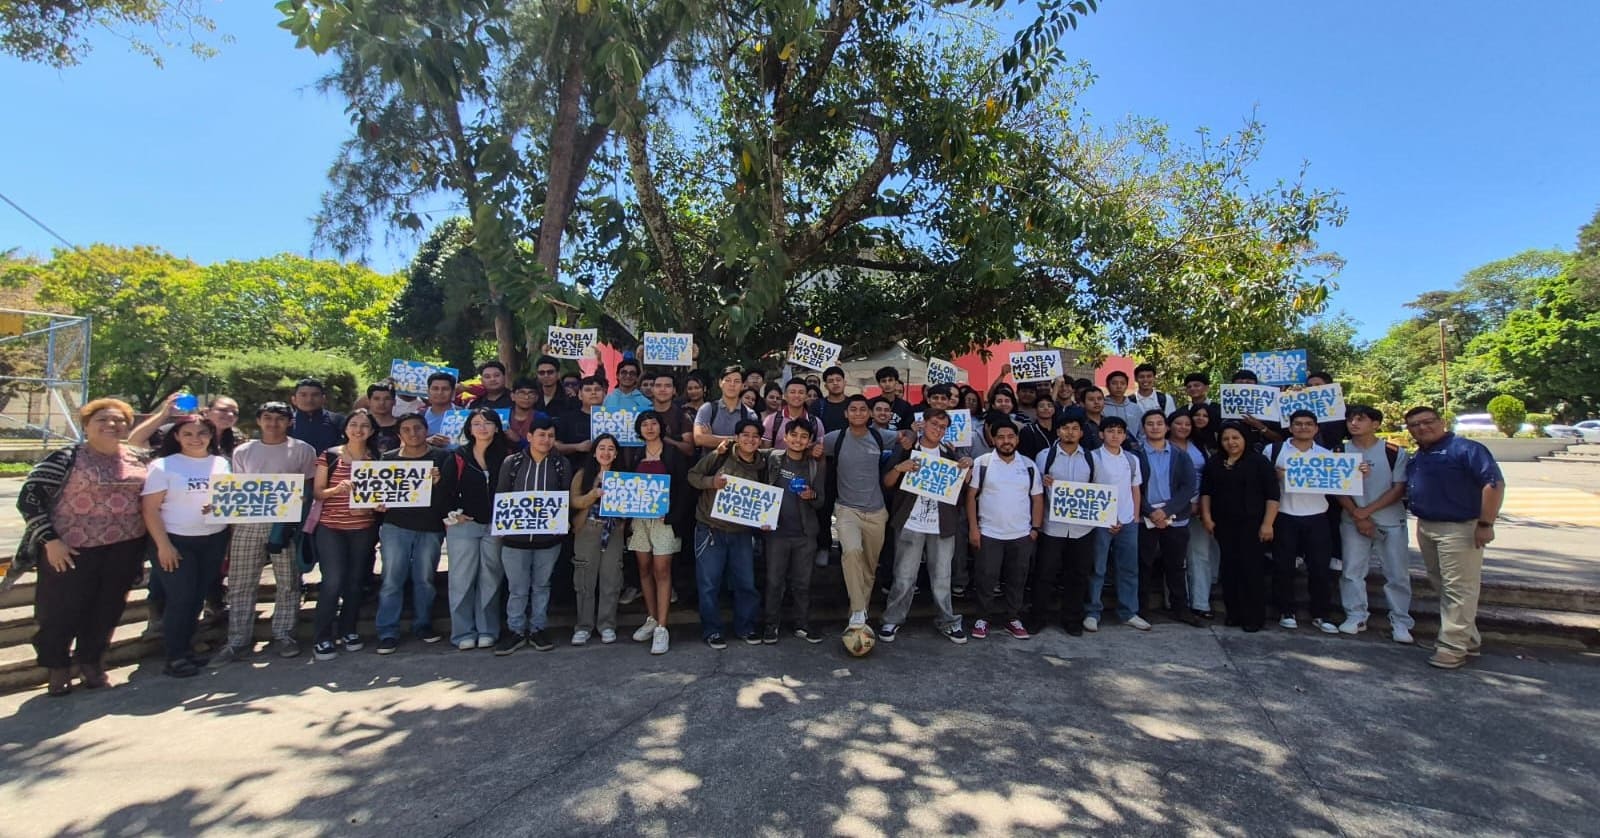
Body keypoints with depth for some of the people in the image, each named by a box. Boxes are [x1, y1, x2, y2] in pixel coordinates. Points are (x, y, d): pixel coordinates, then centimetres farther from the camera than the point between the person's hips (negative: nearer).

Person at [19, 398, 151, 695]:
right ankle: (58, 668, 27)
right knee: (61, 609, 8)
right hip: (71, 549, -3)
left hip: (125, 547, 4)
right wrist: (50, 539, -14)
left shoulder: (137, 458, 5)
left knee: (107, 609, 12)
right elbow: (29, 498, -8)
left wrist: (147, 539, 8)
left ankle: (91, 661, 29)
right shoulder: (64, 458, -8)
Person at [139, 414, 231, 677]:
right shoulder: (163, 466, -5)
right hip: (177, 542, -4)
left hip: (214, 541, 4)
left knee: (198, 597, 11)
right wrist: (163, 545, -13)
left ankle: (186, 648, 25)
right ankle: (175, 656, 11)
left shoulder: (222, 464, 6)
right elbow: (149, 509, -8)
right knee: (180, 599, -2)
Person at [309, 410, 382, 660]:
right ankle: (323, 638, 2)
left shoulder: (377, 459, 6)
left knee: (355, 580, 9)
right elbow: (317, 492, -1)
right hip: (331, 528, -3)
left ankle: (348, 630, 22)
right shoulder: (329, 456, -1)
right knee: (333, 580, -8)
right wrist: (337, 489, -20)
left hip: (363, 528, 3)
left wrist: (371, 505, -8)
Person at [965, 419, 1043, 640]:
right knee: (986, 579, 4)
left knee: (1017, 580, 11)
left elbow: (1038, 499, 8)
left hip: (1021, 535, 3)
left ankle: (1012, 619, 25)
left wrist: (1035, 529, 2)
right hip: (989, 534, -2)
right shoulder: (982, 463, -4)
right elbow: (971, 496, -3)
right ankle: (983, 618, 19)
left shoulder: (1029, 466, 4)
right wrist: (973, 528, -8)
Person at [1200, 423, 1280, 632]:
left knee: (1252, 568, -4)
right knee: (1229, 569, 7)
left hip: (1252, 524, -4)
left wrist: (1267, 523, -12)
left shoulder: (1259, 461, -3)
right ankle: (1234, 613, 16)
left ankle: (1254, 617, 6)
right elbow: (1206, 491, 15)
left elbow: (1272, 495, -7)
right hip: (1224, 524, 4)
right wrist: (1206, 517, 5)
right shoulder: (1213, 463, 11)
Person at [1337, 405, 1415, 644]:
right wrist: (1358, 516, -10)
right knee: (1352, 570, 3)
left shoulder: (1395, 452, -4)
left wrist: (1366, 511, -14)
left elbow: (1400, 489, -7)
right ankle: (1355, 617, 13)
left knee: (1397, 573, 2)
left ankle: (1400, 622, 13)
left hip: (1391, 522, -1)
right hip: (1352, 521, 2)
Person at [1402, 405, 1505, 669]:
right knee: (1441, 586, 15)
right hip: (1425, 527, 9)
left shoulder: (1465, 449, -10)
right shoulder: (1417, 458, 15)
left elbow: (1494, 483, -17)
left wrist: (1485, 524, -19)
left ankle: (1454, 646, 1)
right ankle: (1468, 638, 27)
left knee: (1458, 588, -4)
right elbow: (1409, 489, 28)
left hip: (1458, 529, -9)